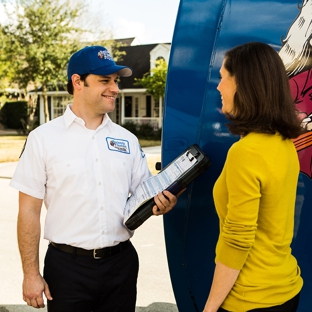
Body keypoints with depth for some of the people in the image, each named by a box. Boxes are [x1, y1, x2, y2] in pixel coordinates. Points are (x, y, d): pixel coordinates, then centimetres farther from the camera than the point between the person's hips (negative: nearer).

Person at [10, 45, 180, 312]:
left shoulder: (127, 140, 5)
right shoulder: (44, 138, -5)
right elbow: (29, 212, -4)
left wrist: (160, 203, -11)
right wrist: (31, 274, -6)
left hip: (121, 262, 4)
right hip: (68, 264, -3)